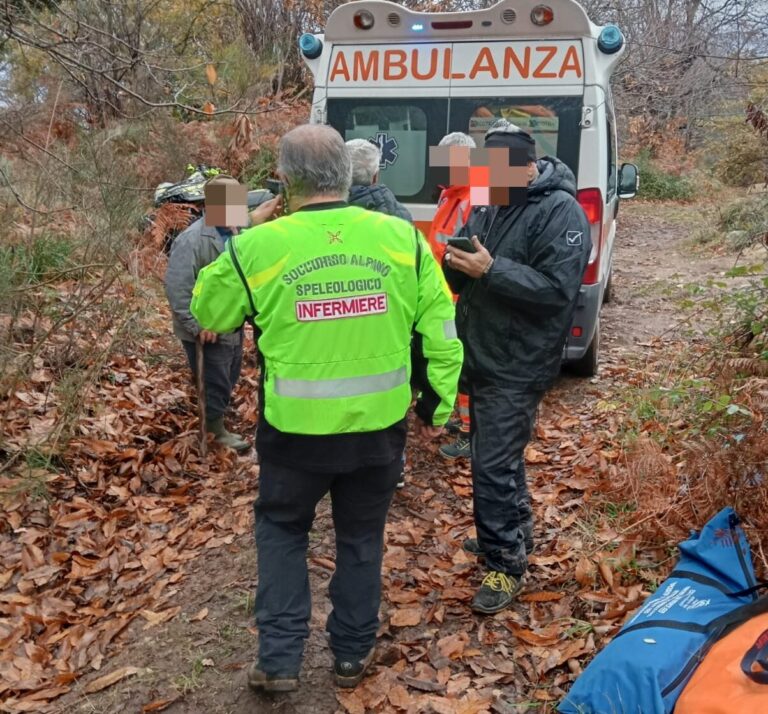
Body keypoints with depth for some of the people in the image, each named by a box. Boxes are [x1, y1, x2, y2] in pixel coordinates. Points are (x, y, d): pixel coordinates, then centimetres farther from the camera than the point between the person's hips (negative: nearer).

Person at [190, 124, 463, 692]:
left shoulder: (257, 248, -13)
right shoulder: (402, 237, -6)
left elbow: (208, 314, 6)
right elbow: (441, 331, 0)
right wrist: (437, 405, 11)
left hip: (296, 430, -1)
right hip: (378, 427, 2)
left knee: (282, 531, 23)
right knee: (361, 537, 22)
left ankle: (279, 660, 25)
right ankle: (352, 655, 36)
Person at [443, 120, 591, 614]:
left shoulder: (560, 212, -16)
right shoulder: (489, 204, 9)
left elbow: (557, 289, -24)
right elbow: (465, 283, 14)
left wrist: (490, 269, -28)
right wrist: (457, 264, -9)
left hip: (517, 365, -8)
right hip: (480, 356, 8)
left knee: (493, 466, -5)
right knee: (500, 455, 21)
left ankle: (506, 564, 11)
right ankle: (514, 533, 40)